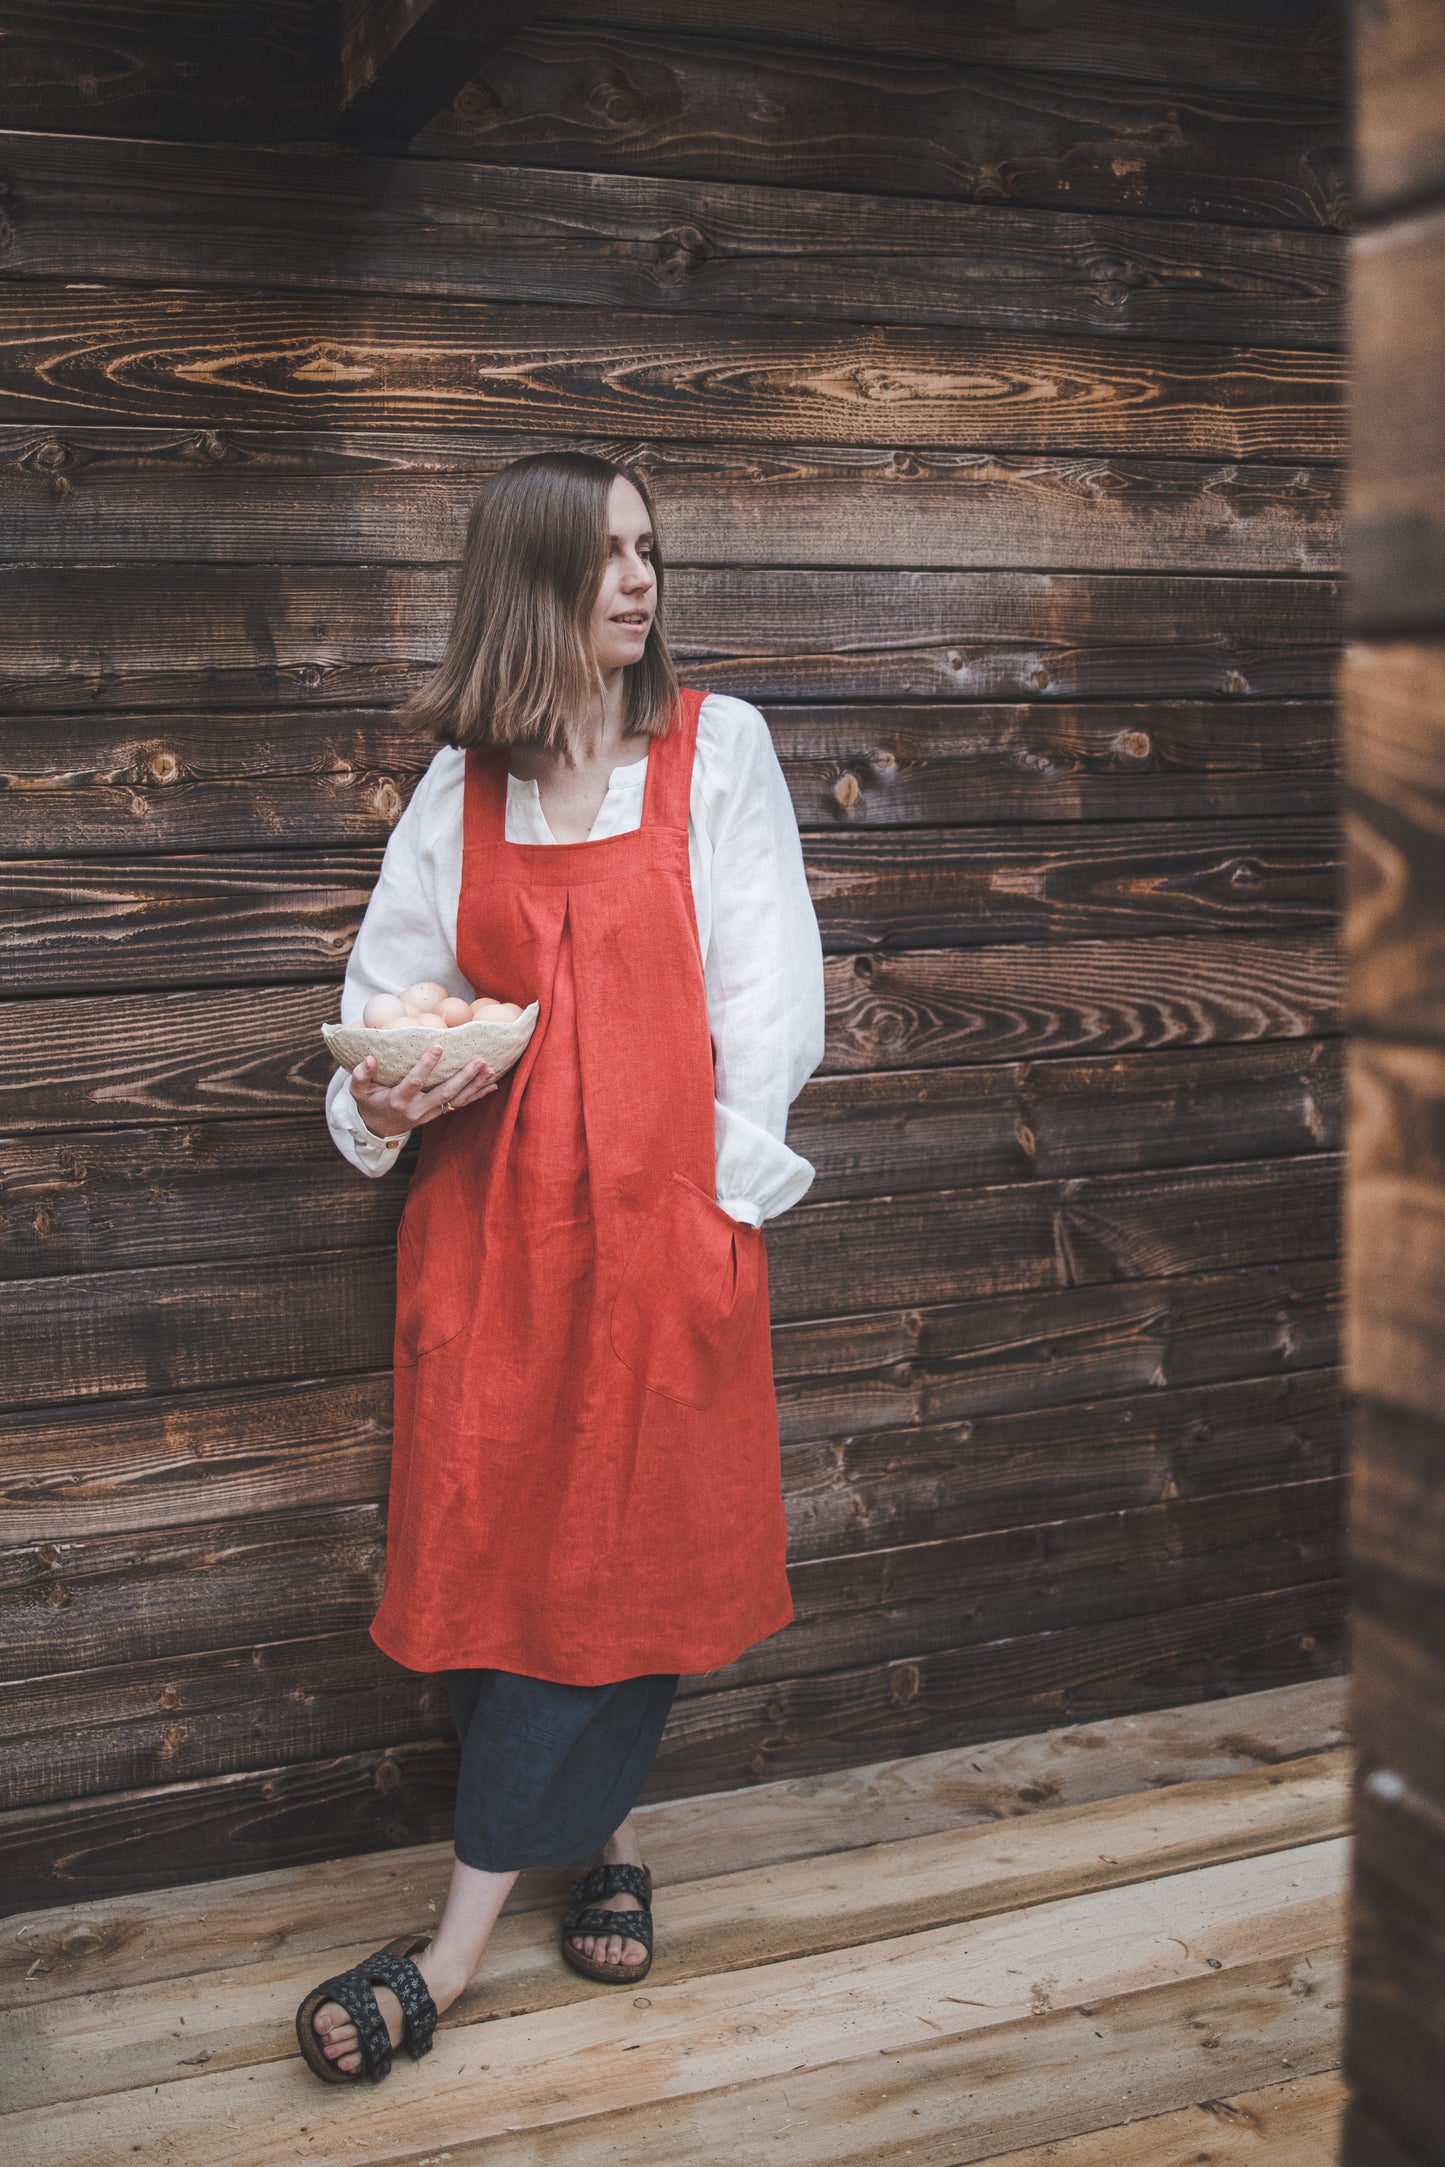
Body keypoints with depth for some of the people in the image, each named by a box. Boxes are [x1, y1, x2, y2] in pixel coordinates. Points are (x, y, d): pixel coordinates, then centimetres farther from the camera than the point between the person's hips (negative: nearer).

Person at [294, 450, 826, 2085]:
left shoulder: (717, 746, 4)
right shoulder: (462, 782, 9)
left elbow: (765, 982, 1)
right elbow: (394, 982, 12)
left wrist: (721, 1181, -5)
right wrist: (383, 1099, -9)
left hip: (661, 1200, -2)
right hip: (492, 1206, 2)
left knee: (622, 1531, -1)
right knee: (498, 1530, 2)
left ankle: (468, 1931, 10)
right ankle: (608, 1838, 24)